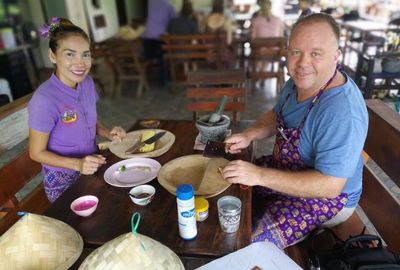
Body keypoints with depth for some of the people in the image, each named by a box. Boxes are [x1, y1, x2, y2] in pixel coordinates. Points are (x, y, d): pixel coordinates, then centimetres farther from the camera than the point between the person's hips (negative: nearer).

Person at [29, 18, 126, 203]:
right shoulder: (44, 100, -27)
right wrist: (77, 164, -29)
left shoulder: (87, 83, -8)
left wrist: (107, 134, -10)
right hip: (63, 182, -5)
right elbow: (37, 153, -17)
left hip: (92, 169, 6)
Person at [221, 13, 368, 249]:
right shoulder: (300, 81, -5)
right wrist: (249, 135, -10)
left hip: (325, 197, -8)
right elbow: (276, 115, 10)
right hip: (286, 171, 8)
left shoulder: (342, 112, -33)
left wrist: (260, 176, -34)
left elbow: (329, 185, -33)